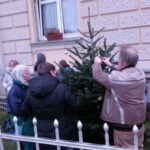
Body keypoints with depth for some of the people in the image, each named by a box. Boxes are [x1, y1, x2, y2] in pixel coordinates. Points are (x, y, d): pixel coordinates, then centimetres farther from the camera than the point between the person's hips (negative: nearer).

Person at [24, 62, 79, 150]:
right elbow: (75, 105, -11)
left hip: (42, 137, 4)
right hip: (64, 135, -3)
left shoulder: (30, 91, -8)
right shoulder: (61, 88, -21)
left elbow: (29, 110, 7)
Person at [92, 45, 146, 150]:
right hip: (139, 120, 7)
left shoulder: (116, 78, -23)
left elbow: (98, 75, -9)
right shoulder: (141, 74, -2)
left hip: (124, 124, -7)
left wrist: (97, 63, 10)